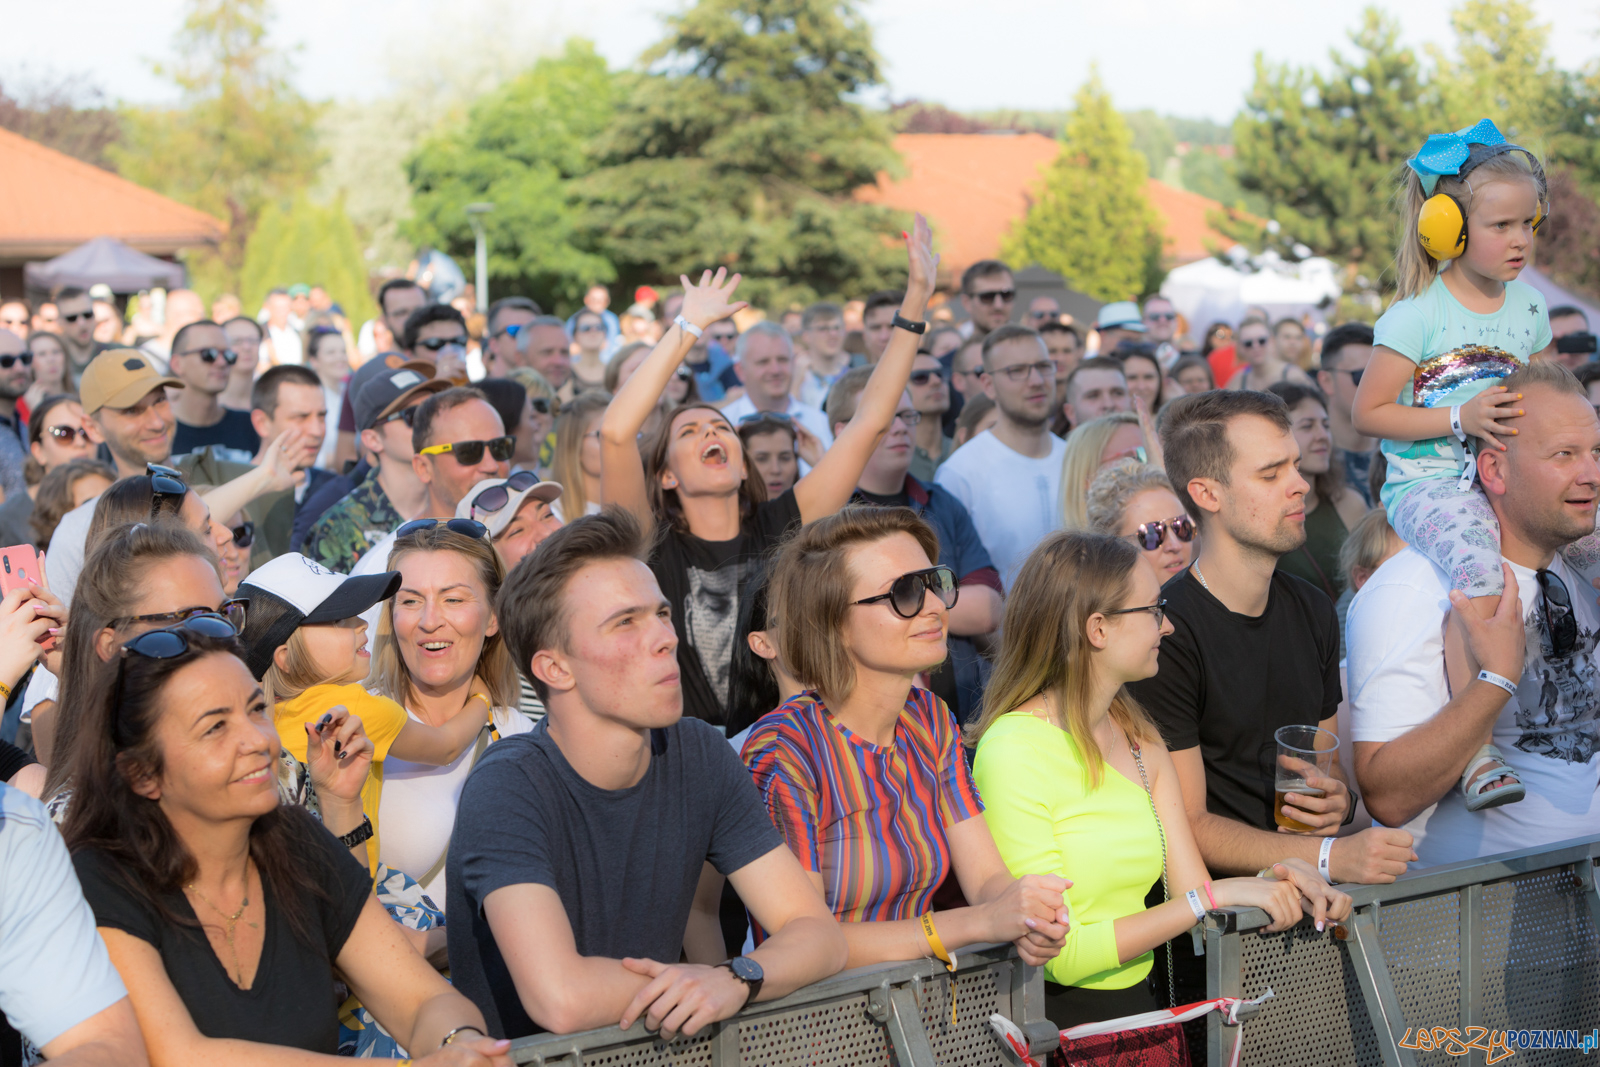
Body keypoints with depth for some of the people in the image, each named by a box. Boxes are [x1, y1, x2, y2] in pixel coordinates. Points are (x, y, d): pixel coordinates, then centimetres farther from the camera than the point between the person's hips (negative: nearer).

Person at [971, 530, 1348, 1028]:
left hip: (1138, 1004, 7)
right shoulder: (1013, 753, -15)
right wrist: (1215, 895, -16)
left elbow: (1189, 892, 8)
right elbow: (1061, 956, -17)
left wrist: (1273, 878, -11)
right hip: (1061, 1016, -7)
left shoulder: (1141, 740, 11)